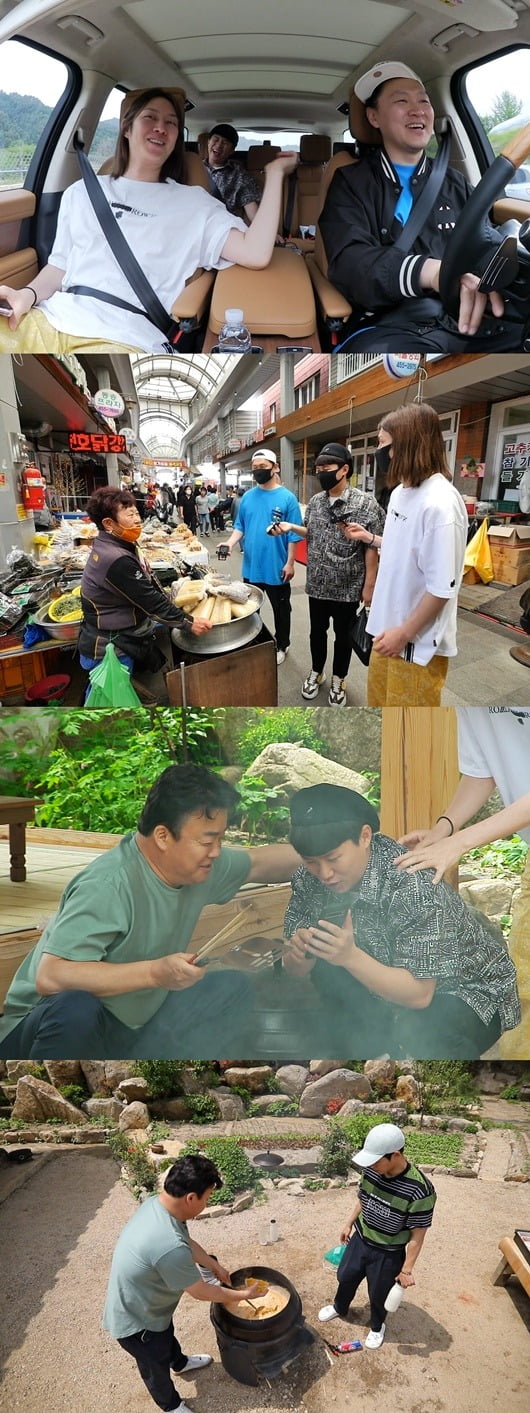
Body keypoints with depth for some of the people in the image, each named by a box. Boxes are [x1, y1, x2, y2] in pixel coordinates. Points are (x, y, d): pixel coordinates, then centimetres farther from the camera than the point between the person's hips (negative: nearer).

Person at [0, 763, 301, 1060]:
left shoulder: (196, 864, -3)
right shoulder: (107, 887, -28)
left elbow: (258, 863, 17)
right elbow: (49, 977, -36)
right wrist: (155, 972, -39)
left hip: (127, 1036, 8)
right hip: (53, 1025, -7)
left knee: (233, 989, -1)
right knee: (76, 1008, -40)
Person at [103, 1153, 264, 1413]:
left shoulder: (156, 1204, -15)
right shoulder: (169, 1246, -43)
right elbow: (201, 1292, -25)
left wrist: (216, 1266, 14)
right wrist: (242, 1294, -10)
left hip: (140, 1305, 8)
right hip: (136, 1322, -8)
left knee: (166, 1335, 36)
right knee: (155, 1367, 23)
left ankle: (180, 1363, 65)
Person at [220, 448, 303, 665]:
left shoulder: (287, 498, -10)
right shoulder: (248, 497, 3)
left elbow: (293, 535, -10)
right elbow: (240, 526, 9)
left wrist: (290, 563, -13)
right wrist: (231, 542, -10)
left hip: (277, 568, -4)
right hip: (251, 567, 4)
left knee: (280, 609, 12)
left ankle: (281, 646, 29)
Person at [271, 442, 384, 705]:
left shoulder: (365, 503, -14)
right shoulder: (315, 501, 3)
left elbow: (372, 547, -13)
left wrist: (369, 585, -14)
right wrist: (290, 527, -1)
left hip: (348, 588, -4)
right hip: (317, 585, 5)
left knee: (343, 635, 12)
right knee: (317, 631, 18)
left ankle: (338, 681, 29)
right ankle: (316, 673, 38)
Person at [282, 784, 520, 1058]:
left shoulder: (413, 886, -32)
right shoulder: (310, 878, -14)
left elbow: (419, 995, -31)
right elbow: (297, 969, -6)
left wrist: (350, 957, -44)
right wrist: (298, 954, -30)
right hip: (390, 983, 6)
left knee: (417, 1030, -34)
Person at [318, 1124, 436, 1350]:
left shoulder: (420, 1190, -35)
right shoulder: (372, 1170, -19)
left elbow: (417, 1235, -22)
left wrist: (407, 1269, -16)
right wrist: (349, 1223, 13)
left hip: (388, 1253, -5)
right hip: (360, 1239, 5)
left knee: (378, 1293, 19)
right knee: (345, 1277, 26)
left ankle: (377, 1327, 51)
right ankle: (339, 1308, 57)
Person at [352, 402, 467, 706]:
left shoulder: (439, 503, -25)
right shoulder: (400, 492, 4)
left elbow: (442, 587, -24)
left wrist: (404, 634, -19)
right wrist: (366, 537, 14)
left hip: (419, 640, -9)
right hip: (390, 625, 9)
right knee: (380, 700, 24)